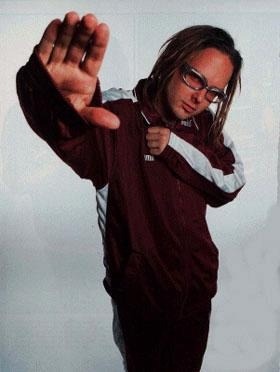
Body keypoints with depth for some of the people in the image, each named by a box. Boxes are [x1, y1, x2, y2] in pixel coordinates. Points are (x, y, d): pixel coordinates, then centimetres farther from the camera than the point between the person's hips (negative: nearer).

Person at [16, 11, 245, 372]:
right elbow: (86, 150, -44)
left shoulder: (203, 125, -1)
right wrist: (63, 113, -68)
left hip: (196, 279, 5)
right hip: (139, 285, -5)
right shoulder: (119, 113, -22)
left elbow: (231, 183, -8)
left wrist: (177, 146, -21)